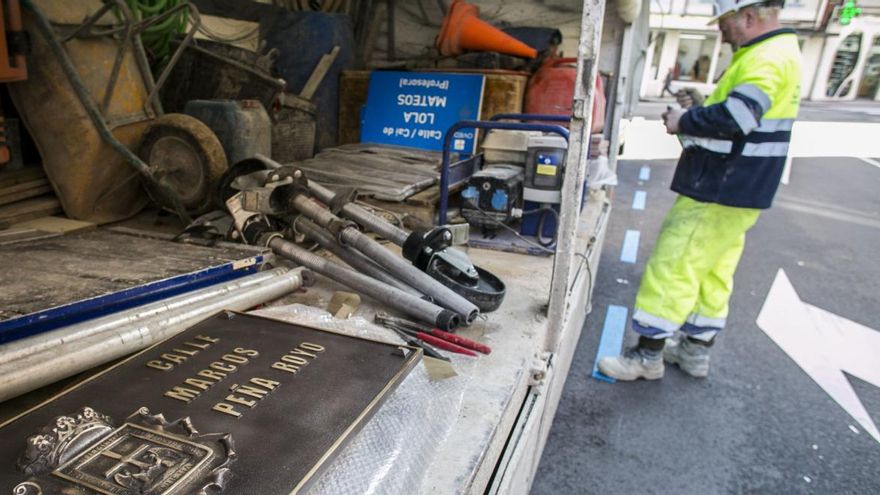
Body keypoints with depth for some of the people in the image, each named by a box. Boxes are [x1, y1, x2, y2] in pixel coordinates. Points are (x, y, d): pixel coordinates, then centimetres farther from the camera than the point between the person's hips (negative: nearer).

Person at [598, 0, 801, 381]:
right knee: (713, 272, 15)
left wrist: (684, 122, -15)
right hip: (733, 190, 11)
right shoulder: (772, 53, 18)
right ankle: (695, 350, 27)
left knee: (673, 267, -6)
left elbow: (736, 116, -31)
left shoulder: (768, 58, -16)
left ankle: (648, 356, 2)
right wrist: (691, 120, 4)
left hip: (720, 191, -11)